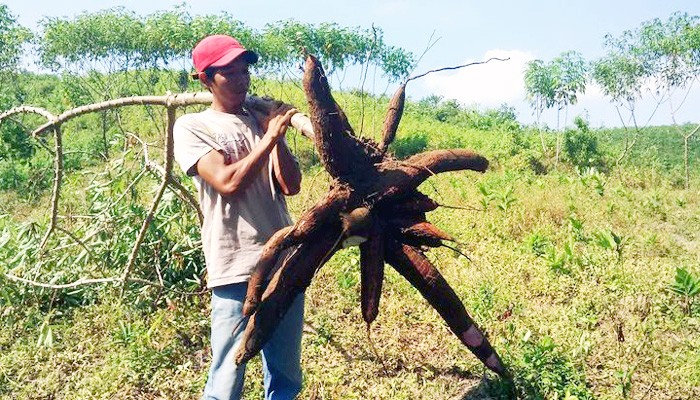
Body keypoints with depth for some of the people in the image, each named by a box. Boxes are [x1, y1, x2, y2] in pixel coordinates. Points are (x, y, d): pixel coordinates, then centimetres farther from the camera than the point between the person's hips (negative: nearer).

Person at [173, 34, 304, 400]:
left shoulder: (261, 120, 13)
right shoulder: (191, 127, 1)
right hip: (237, 270, -5)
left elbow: (291, 186, 6)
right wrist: (269, 137, -8)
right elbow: (227, 182, -14)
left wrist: (276, 136, -4)